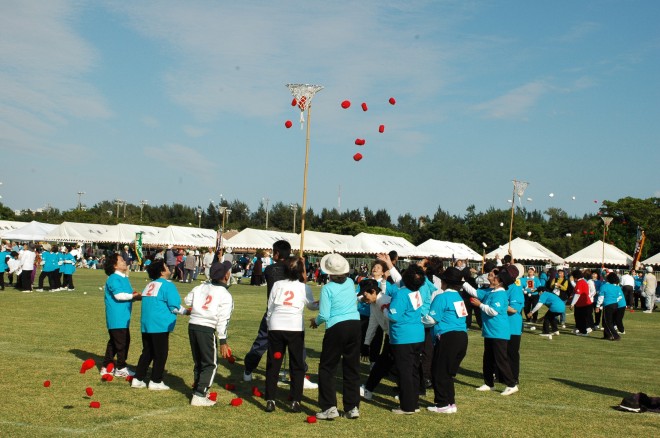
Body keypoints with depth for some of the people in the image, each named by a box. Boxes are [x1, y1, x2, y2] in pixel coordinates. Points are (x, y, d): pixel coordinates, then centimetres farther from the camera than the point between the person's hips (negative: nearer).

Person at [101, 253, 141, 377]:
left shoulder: (124, 278, 17)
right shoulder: (114, 279, -14)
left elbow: (129, 295, 18)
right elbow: (119, 295, -23)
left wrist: (136, 296, -2)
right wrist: (133, 296, -13)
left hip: (123, 317, 10)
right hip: (117, 318, -10)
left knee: (114, 342, 15)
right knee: (122, 342, -3)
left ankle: (106, 367, 23)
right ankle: (120, 368, 7)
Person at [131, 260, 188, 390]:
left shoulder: (150, 285, 16)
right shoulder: (167, 285, -9)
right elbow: (175, 306, -13)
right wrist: (186, 311, 4)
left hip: (146, 324, 8)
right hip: (160, 325, -8)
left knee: (147, 352, 16)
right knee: (161, 354, 2)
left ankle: (138, 379, 16)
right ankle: (156, 382, 5)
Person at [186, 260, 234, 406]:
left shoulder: (201, 287, 7)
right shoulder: (225, 296, -7)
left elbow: (187, 301, 11)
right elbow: (222, 320, -10)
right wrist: (223, 341, -7)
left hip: (192, 325, 6)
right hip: (207, 329, -6)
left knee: (198, 362, 20)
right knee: (210, 364, 3)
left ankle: (198, 389, 32)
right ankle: (199, 396, -3)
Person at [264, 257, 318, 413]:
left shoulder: (277, 285, 8)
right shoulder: (304, 288, 5)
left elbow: (270, 307, 8)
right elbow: (312, 305, 20)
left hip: (276, 327, 1)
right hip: (295, 327, -1)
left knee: (272, 365, 10)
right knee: (297, 365, 10)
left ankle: (270, 401, 8)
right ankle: (295, 401, 7)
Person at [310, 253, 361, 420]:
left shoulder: (328, 288, -11)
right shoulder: (350, 283, 5)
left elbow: (324, 315, -13)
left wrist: (315, 321, 8)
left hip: (337, 328, -5)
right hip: (355, 325, 5)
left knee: (327, 368, 6)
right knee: (352, 368, 12)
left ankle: (330, 408, 0)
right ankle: (353, 407, 13)